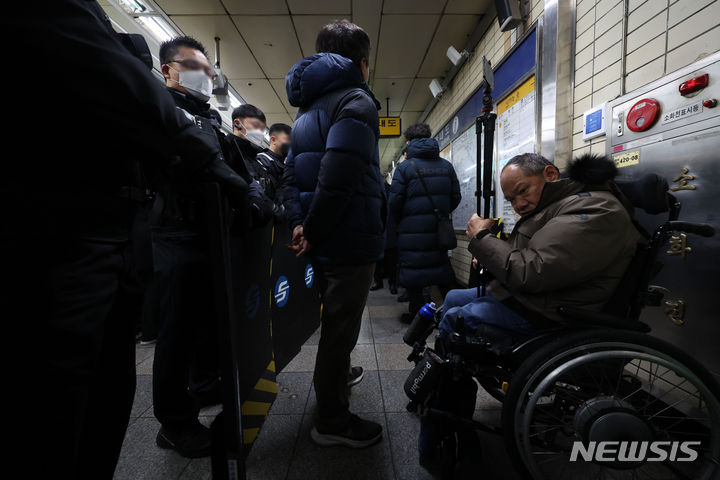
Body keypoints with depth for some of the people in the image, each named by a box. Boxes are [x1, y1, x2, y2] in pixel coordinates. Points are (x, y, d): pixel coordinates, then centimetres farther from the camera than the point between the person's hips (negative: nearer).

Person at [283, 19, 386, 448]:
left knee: (335, 320, 26)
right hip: (350, 239, -9)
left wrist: (299, 223, 5)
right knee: (341, 327, 3)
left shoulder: (310, 107, 19)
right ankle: (332, 422, 22)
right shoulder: (356, 101, -9)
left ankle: (336, 377, 49)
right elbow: (338, 177, -25)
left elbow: (292, 171, 11)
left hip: (324, 240, 9)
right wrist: (313, 231, -16)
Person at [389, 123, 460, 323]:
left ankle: (416, 312, 13)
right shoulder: (446, 166, 7)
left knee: (413, 269, 5)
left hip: (413, 230, -4)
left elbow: (395, 203, -11)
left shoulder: (404, 167, -6)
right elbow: (455, 197, 7)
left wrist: (401, 220, 7)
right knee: (442, 266, 16)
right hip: (439, 229, 5)